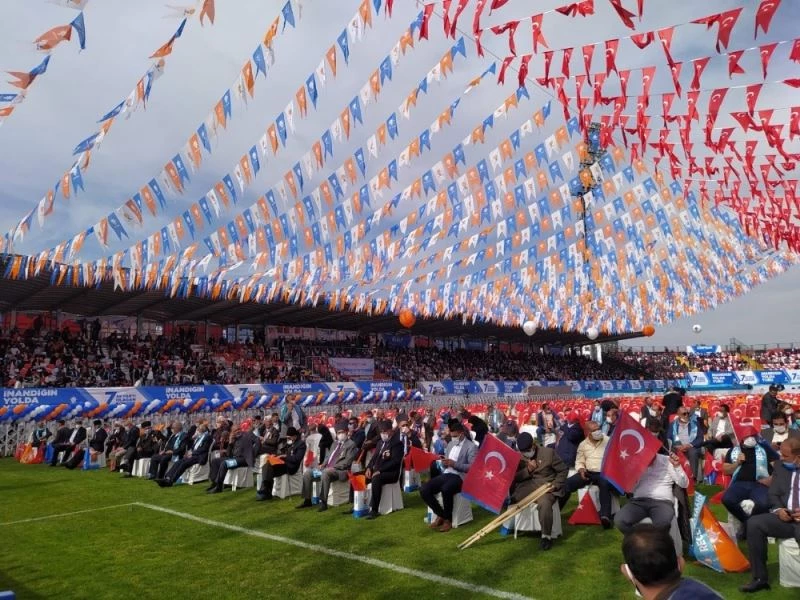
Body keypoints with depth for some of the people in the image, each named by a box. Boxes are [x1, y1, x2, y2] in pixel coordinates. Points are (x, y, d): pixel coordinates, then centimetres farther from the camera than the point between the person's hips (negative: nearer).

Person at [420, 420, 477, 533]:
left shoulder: (471, 447, -4)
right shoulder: (450, 444, 19)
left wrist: (454, 464, -19)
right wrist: (444, 462, -2)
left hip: (459, 477, -7)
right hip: (446, 474, 7)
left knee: (445, 490, -39)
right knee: (424, 490, -15)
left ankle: (448, 519, -15)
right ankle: (440, 514, 3)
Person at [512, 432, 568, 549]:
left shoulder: (549, 452, -5)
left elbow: (563, 470, 1)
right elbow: (515, 477, 4)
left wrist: (555, 485, -11)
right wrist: (528, 470, -13)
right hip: (527, 486, 4)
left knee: (544, 503, -38)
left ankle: (547, 536, -22)